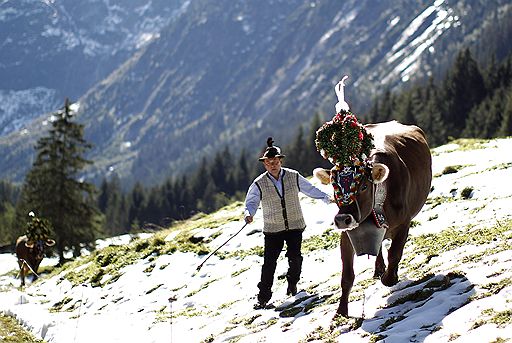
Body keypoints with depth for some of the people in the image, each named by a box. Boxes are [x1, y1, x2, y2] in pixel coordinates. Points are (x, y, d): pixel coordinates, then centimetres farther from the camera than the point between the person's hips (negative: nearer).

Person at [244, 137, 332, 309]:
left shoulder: (293, 176, -1)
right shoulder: (259, 184, -4)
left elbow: (310, 189, 9)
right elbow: (251, 202, -3)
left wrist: (326, 197, 3)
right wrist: (249, 213, -23)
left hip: (295, 226, 1)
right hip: (273, 229, -1)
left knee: (295, 257, -3)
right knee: (269, 262, -8)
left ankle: (292, 283, 27)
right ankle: (263, 297, -2)